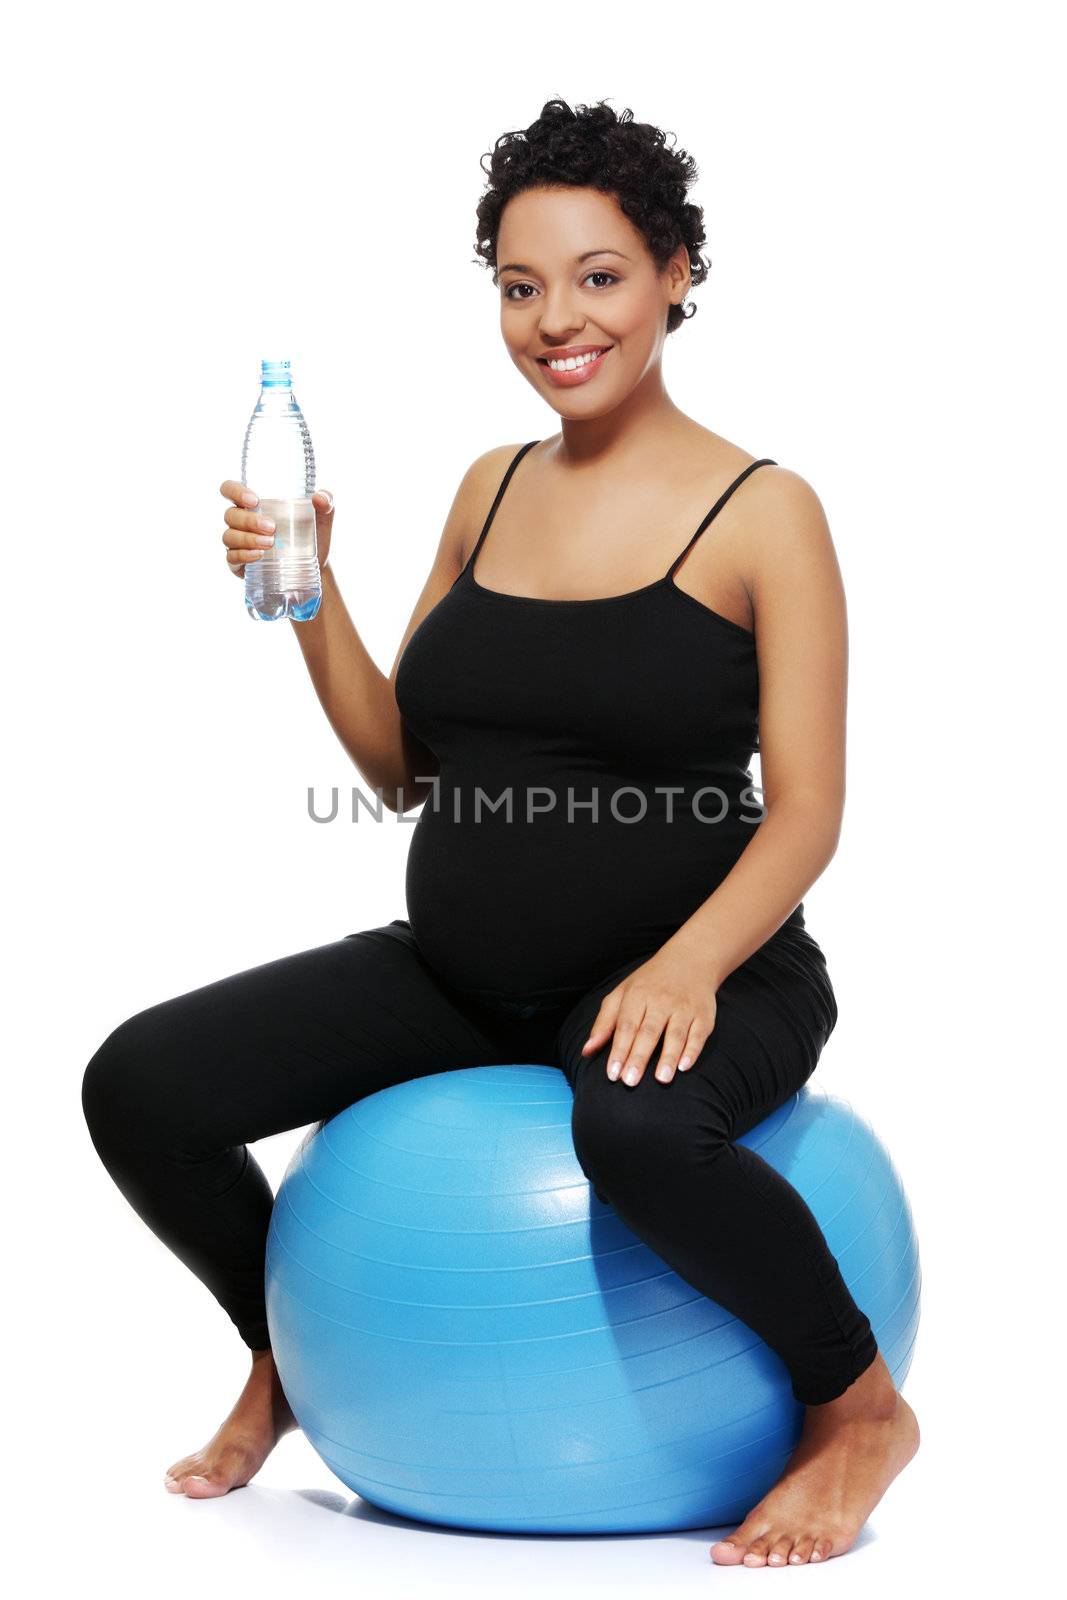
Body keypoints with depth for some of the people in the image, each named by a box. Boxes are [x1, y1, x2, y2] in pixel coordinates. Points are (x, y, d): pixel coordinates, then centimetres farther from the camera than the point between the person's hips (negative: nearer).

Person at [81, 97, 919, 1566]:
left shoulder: (763, 513, -6)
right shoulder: (492, 490, 10)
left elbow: (804, 811, -11)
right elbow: (402, 770, 14)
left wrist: (686, 966, -28)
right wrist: (308, 596, 0)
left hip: (689, 976, -5)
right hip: (458, 973, 5)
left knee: (637, 1125, -41)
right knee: (139, 1086, -12)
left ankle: (861, 1406, -11)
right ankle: (291, 1354, 18)